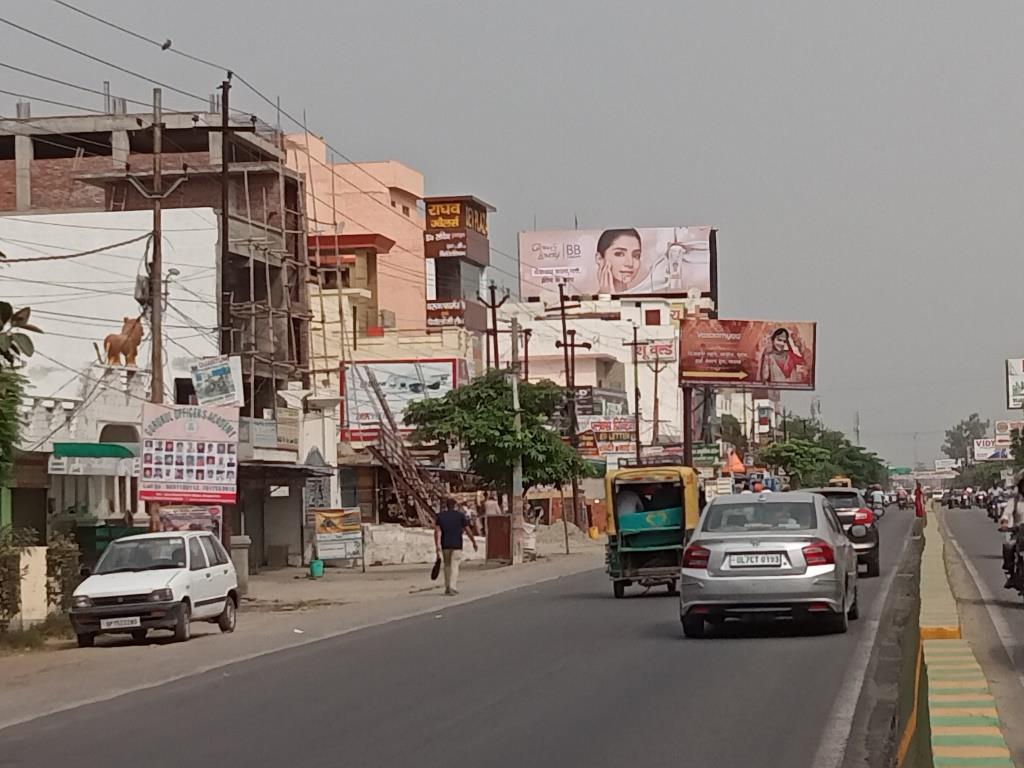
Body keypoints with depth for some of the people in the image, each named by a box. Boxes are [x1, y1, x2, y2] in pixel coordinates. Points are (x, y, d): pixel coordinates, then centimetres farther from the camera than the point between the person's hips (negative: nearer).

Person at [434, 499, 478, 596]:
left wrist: (437, 546, -12)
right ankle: (453, 588, -14)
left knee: (447, 565, 16)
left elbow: (437, 531, -6)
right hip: (457, 545, -2)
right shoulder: (460, 515, 2)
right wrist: (474, 542, 12)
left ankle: (447, 588, 17)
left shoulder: (439, 516, 5)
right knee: (454, 566, -2)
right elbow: (468, 530, 1)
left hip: (444, 545, 2)